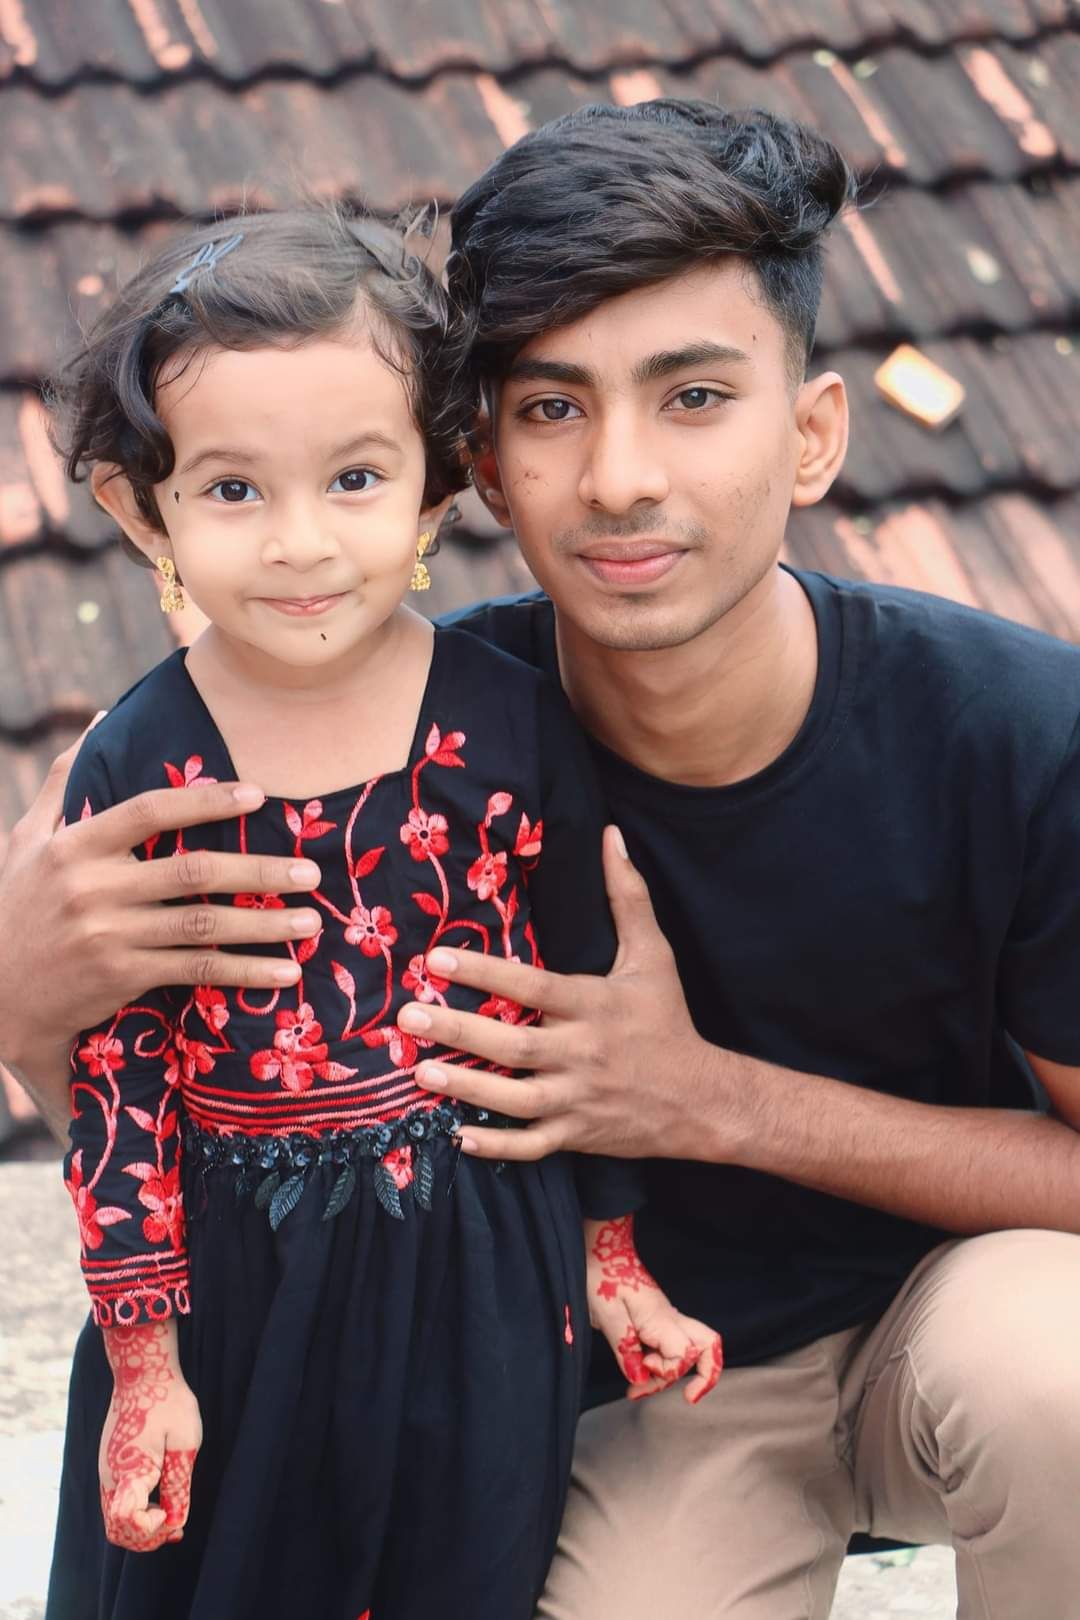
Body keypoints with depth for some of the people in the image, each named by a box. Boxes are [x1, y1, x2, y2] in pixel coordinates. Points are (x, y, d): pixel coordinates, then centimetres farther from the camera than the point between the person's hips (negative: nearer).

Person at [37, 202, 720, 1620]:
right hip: (228, 1281, 0)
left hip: (478, 1283, 0)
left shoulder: (511, 727, -9)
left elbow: (584, 1003, 1)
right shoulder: (136, 767, -10)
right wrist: (142, 1361, -5)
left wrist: (616, 1263, 7)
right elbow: (118, 1074, -6)